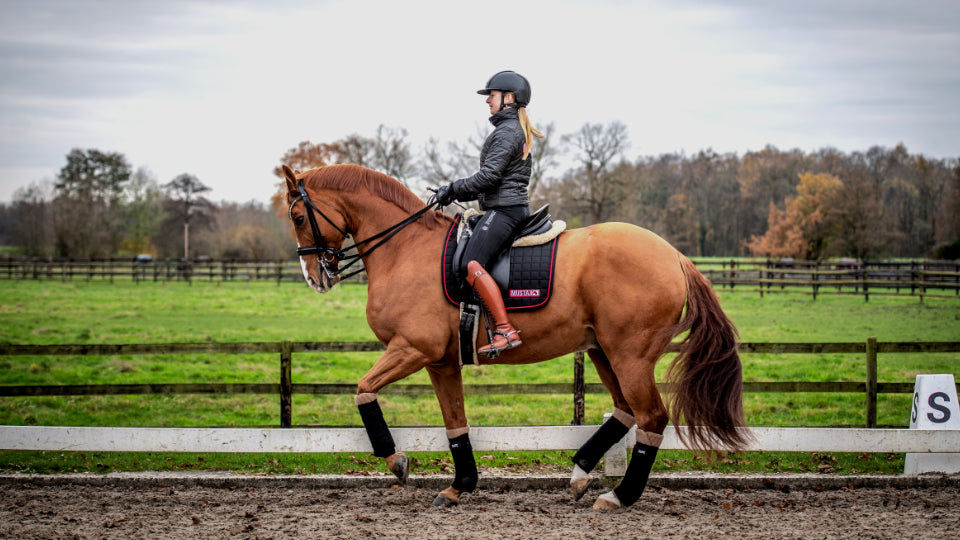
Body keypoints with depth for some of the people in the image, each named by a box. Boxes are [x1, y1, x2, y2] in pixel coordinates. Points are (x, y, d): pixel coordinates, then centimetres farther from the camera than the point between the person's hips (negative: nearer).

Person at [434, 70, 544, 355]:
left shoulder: (507, 131, -10)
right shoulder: (517, 130, 22)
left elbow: (488, 176, -18)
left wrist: (453, 189, -8)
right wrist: (458, 193, 17)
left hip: (504, 210, -11)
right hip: (511, 207, 11)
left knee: (471, 264, -24)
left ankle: (506, 330, -32)